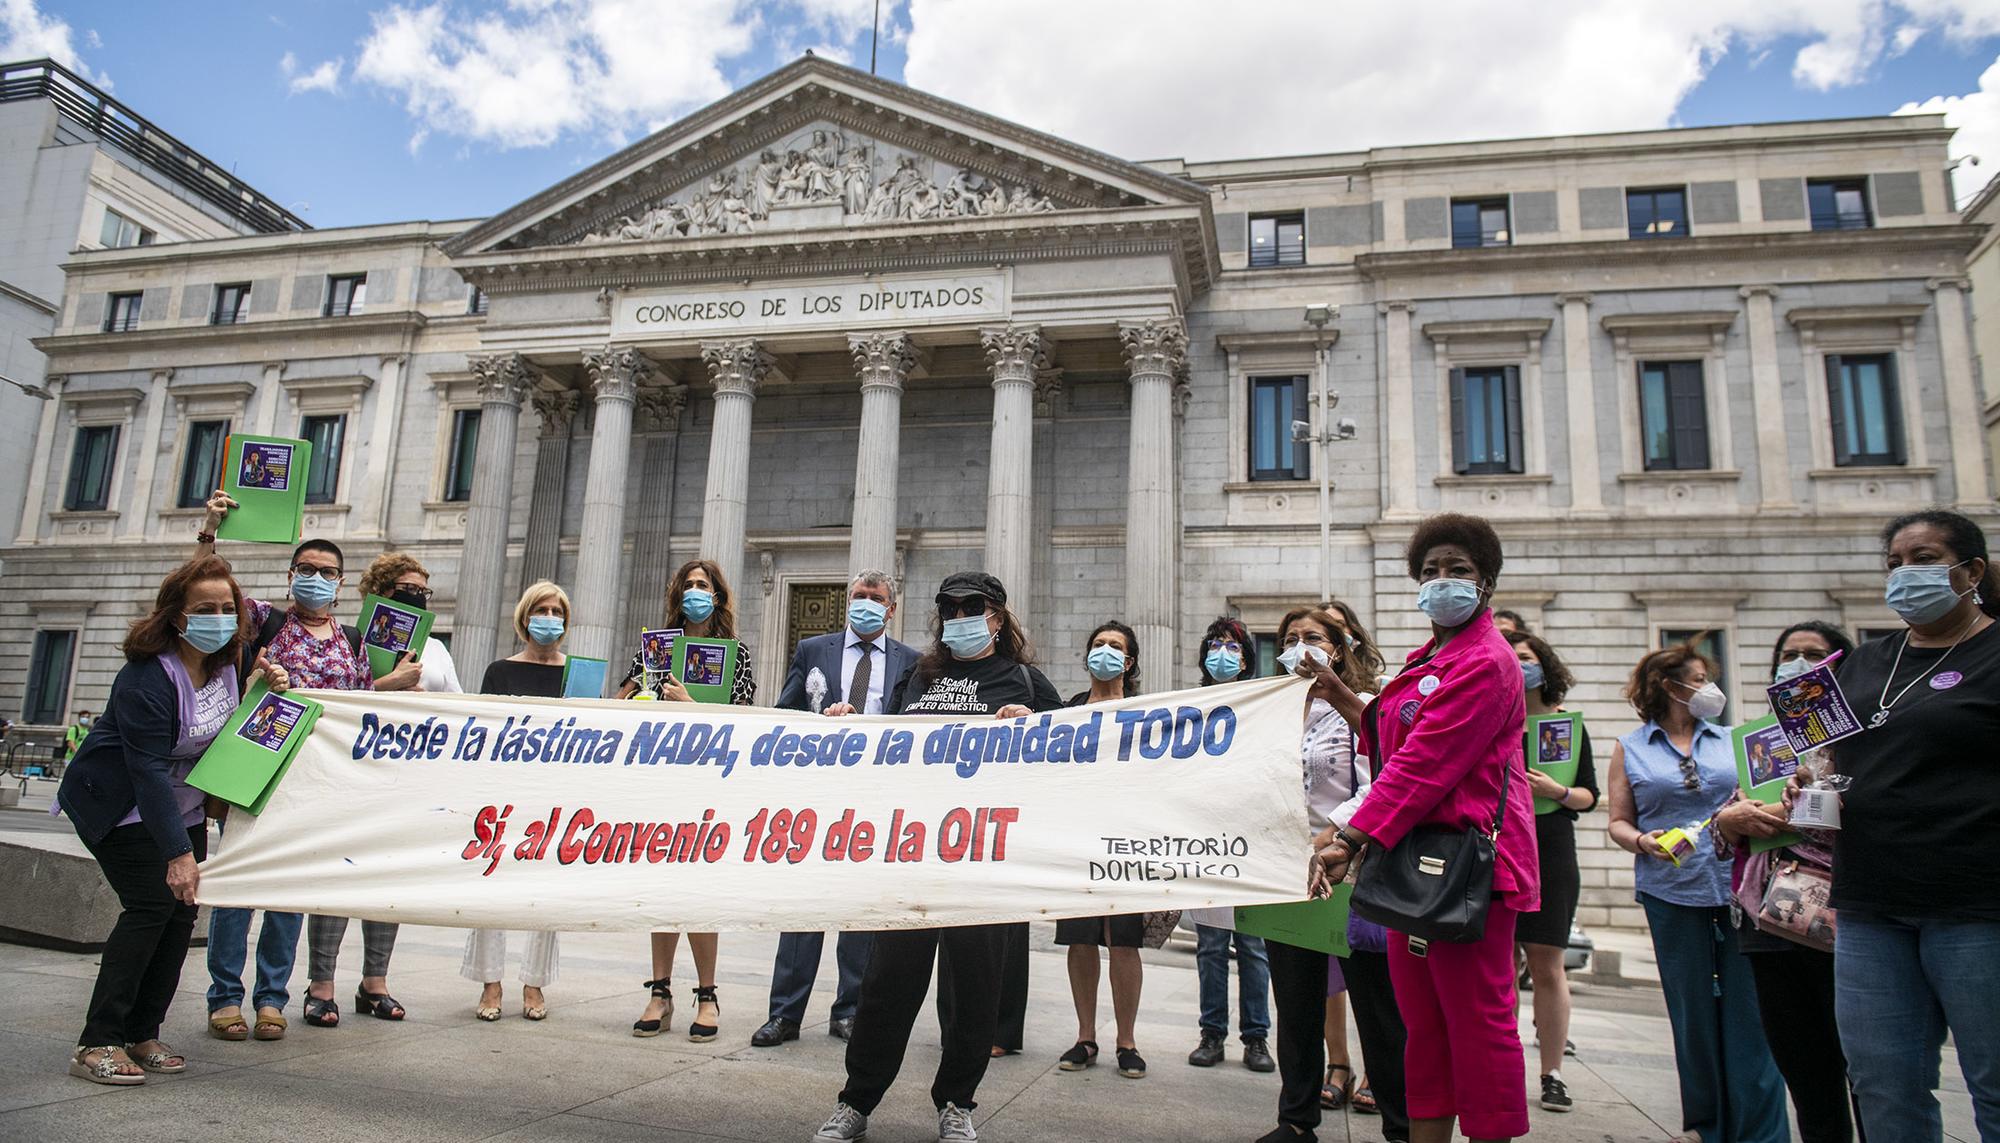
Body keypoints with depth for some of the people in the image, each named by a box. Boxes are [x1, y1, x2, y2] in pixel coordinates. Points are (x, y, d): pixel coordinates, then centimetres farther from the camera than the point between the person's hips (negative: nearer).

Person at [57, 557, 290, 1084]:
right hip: (121, 806, -7)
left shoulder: (225, 660, -6)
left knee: (181, 912, 1)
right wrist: (178, 853, -34)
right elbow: (149, 770, -30)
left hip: (180, 804, 7)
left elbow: (236, 727, 13)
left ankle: (141, 1036, 12)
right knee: (152, 905, -15)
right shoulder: (147, 678, -27)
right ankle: (98, 1044, -7)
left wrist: (267, 688, -9)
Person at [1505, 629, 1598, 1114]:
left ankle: (1552, 1075, 13)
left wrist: (1557, 791, -15)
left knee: (1547, 966, 3)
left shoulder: (1567, 724, 5)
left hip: (1550, 857, 0)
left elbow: (1589, 796, 3)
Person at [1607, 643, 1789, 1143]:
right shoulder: (1629, 749, 8)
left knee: (1749, 1010, -4)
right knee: (1694, 1014, 5)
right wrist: (1641, 841, -14)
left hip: (1737, 886, 1)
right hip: (1673, 892, -1)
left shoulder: (1730, 740, 14)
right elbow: (1619, 821, 6)